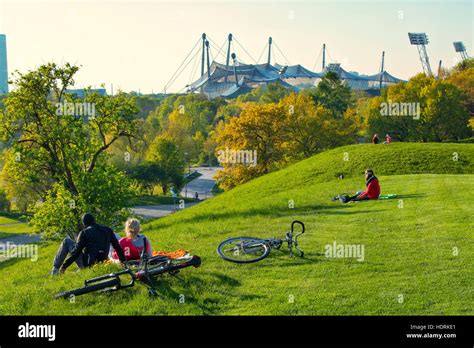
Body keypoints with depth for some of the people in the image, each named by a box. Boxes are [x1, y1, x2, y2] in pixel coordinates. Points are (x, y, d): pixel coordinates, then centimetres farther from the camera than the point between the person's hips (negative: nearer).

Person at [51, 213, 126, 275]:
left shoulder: (84, 232, -7)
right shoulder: (107, 230, 6)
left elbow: (76, 252, -11)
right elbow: (117, 247, 7)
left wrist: (65, 265, -5)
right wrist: (123, 261, 16)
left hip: (87, 264, -5)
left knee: (67, 242, 9)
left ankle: (55, 270, 7)